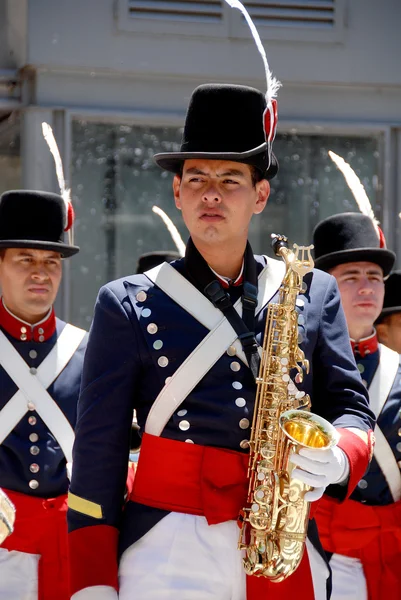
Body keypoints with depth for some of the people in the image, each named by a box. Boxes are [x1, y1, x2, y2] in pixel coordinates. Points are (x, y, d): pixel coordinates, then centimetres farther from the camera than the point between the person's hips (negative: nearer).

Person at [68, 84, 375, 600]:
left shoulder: (314, 296, 11)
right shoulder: (128, 304, 4)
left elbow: (351, 407, 13)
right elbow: (98, 451, 2)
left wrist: (338, 459, -12)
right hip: (166, 557, -2)